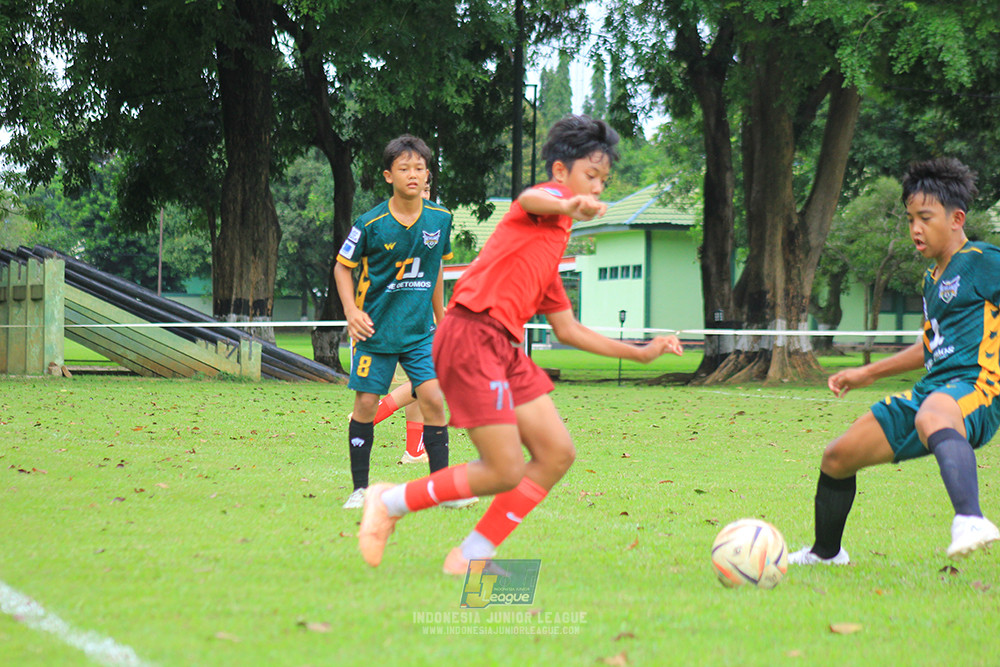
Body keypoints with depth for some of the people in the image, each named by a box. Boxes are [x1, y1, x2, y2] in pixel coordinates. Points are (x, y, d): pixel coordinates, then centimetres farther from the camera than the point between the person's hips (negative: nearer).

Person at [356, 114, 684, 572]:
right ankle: (391, 502, 8)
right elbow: (530, 200, -26)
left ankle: (471, 559, 9)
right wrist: (570, 206, -47)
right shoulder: (550, 195, 2)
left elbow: (568, 330, 31)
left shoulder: (553, 249, 27)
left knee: (557, 453, 3)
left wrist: (641, 353, 31)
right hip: (471, 334, -10)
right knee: (506, 472, -10)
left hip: (504, 348, 10)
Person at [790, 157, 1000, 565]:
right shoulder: (932, 278, 23)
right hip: (933, 390, 9)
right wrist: (868, 374, 39)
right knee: (836, 459, 12)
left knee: (931, 418, -46)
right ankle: (826, 553, 38)